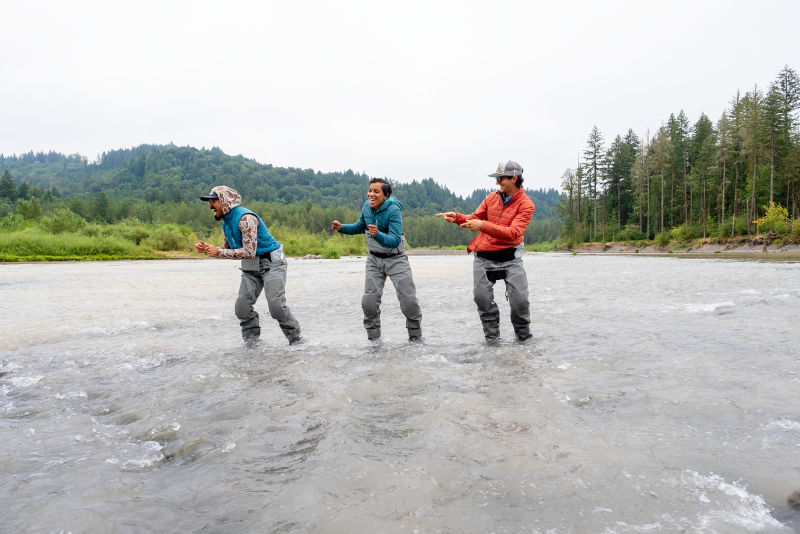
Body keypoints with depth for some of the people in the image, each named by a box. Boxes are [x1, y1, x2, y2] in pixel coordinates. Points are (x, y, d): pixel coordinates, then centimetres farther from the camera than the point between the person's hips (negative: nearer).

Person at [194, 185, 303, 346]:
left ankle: (295, 337, 1)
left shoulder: (245, 218, -22)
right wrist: (207, 249, 2)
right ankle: (251, 338, 15)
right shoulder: (226, 222, 9)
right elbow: (228, 248, 19)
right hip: (251, 267, 9)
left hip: (271, 263, -9)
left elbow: (249, 252, -27)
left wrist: (218, 252, -25)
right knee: (242, 306, -1)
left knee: (276, 305, -15)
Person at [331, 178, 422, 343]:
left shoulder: (393, 210, -24)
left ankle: (416, 336, 16)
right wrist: (342, 228, 1)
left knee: (408, 299, -4)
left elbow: (395, 241, -33)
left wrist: (377, 235, -51)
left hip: (396, 259, -5)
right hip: (374, 259, 5)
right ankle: (374, 338, 13)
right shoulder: (367, 206, -4)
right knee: (369, 300, -2)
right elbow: (360, 226, 17)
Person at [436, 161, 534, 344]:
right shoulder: (492, 197, 6)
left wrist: (483, 225, -32)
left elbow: (513, 233, -23)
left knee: (519, 298, -6)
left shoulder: (526, 204, -10)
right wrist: (457, 217, -8)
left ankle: (523, 334, 19)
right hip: (484, 256, 4)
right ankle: (492, 336, 14)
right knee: (482, 298, -3)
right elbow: (475, 218, 13)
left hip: (510, 256, -3)